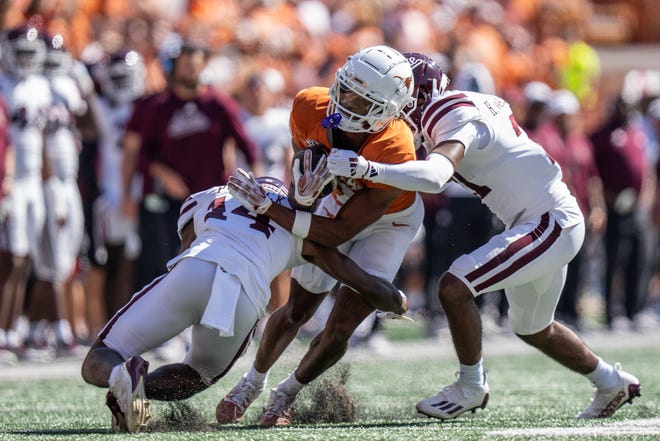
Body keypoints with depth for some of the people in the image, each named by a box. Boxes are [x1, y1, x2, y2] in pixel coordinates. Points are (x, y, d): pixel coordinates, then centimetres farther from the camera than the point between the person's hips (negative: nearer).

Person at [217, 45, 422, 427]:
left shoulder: (395, 156, -43)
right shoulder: (311, 107, -29)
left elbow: (340, 233, -35)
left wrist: (270, 209, -39)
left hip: (389, 221, -4)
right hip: (339, 201, 4)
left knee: (340, 328, -8)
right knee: (297, 311, 11)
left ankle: (288, 393, 19)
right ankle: (254, 381, 37)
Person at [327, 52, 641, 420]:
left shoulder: (457, 121, -20)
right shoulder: (472, 104, 8)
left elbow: (434, 178, -39)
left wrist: (368, 168, -46)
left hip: (551, 222, -11)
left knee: (454, 287, -20)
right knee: (533, 330, 26)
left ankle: (471, 387, -3)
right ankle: (612, 383, 42)